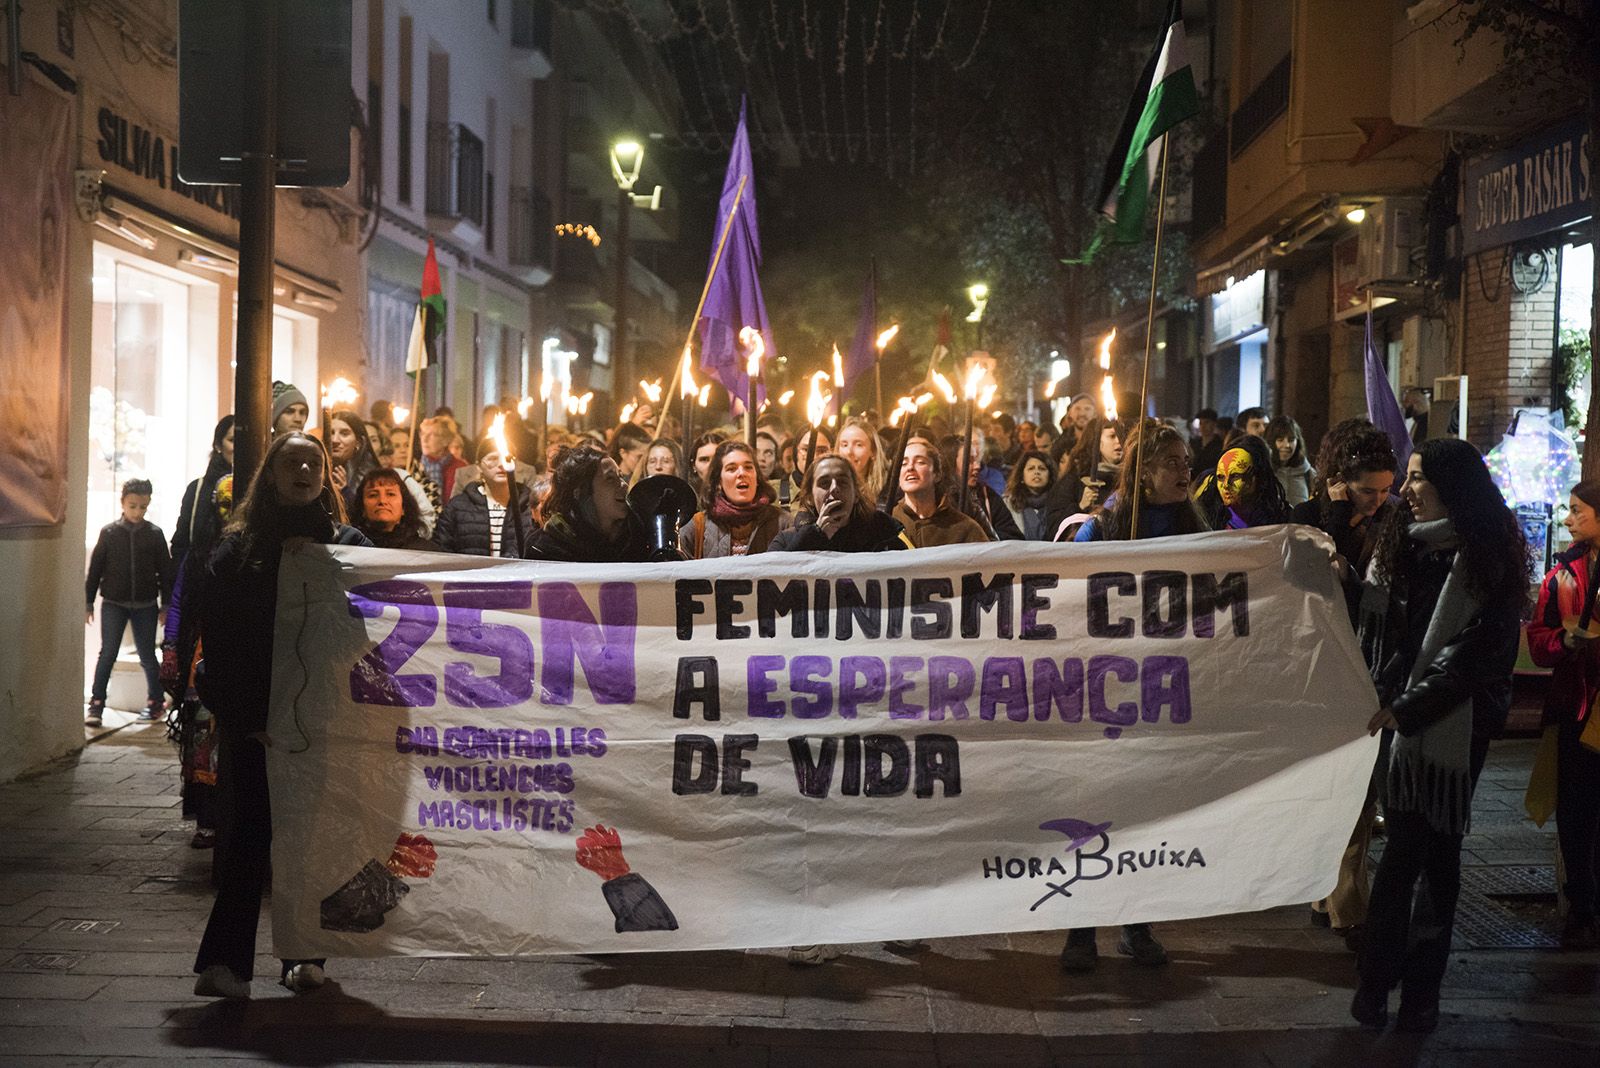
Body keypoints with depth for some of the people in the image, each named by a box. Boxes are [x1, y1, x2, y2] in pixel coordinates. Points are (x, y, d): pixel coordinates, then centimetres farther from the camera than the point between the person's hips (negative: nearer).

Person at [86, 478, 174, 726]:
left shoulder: (155, 534, 0)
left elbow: (165, 571, 4)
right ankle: (96, 704, 2)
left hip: (145, 605, 1)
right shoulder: (109, 533, -1)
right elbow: (95, 570, 3)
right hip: (114, 604, -1)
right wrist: (88, 603, 3)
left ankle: (155, 701, 22)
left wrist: (167, 605, 3)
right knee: (107, 654, -5)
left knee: (148, 657, 8)